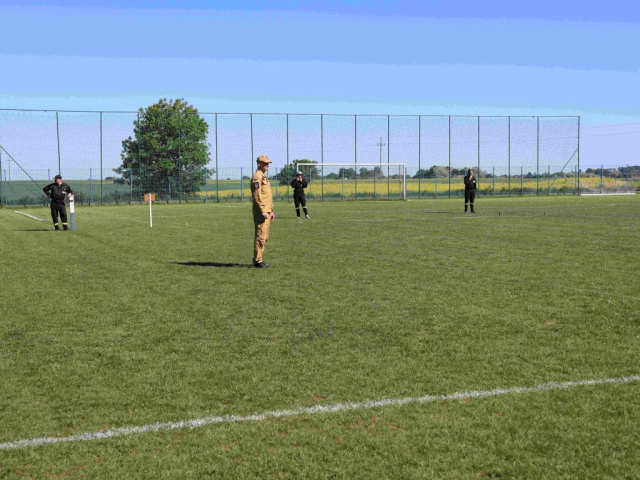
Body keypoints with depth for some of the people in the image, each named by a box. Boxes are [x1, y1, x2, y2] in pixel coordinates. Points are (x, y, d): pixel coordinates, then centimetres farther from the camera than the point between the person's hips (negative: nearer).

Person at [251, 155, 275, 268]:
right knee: (260, 236, -9)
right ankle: (258, 260, -6)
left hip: (266, 212, 10)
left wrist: (271, 211, 22)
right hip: (260, 212, -10)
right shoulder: (256, 177, -11)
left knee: (265, 237, 12)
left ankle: (258, 259, 17)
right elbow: (256, 196, -18)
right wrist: (263, 211, -22)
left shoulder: (265, 177, 21)